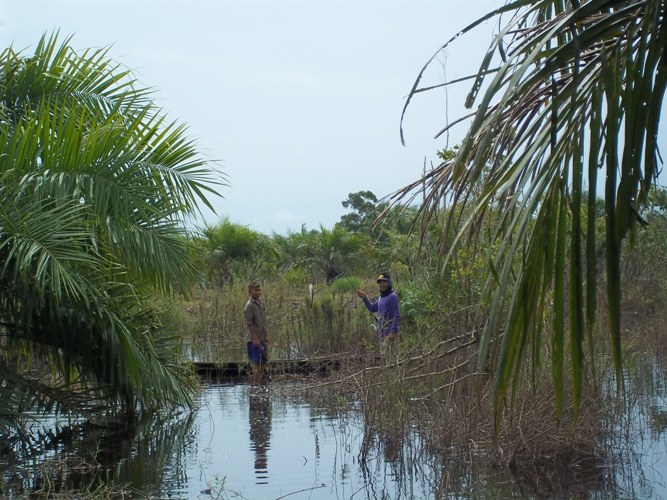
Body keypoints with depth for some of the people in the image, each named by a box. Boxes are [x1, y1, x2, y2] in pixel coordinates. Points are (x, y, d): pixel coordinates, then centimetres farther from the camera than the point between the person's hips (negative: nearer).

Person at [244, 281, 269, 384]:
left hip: (262, 338, 8)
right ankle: (256, 383, -1)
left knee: (263, 361, 12)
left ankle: (261, 382, 20)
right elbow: (249, 324, -16)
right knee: (257, 363, -6)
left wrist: (266, 335, 15)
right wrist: (255, 339, -19)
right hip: (255, 339, -8)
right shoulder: (249, 306, -13)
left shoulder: (260, 303, 12)